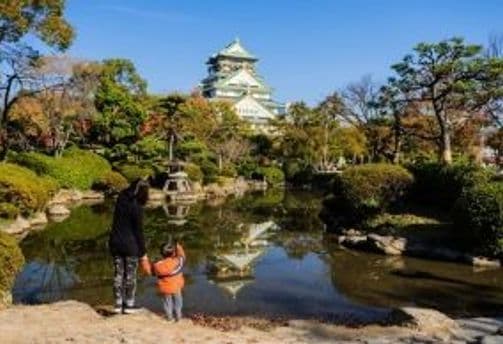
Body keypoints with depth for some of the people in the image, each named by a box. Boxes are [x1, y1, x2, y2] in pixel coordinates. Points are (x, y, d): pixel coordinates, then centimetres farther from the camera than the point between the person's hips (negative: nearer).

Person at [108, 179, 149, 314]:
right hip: (130, 244, -6)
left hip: (116, 242, 6)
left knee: (118, 274, 12)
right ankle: (129, 305, 13)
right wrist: (142, 249, -4)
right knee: (130, 275, 6)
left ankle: (118, 304, 18)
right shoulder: (137, 207, -19)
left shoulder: (121, 198, -2)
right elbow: (138, 230, -14)